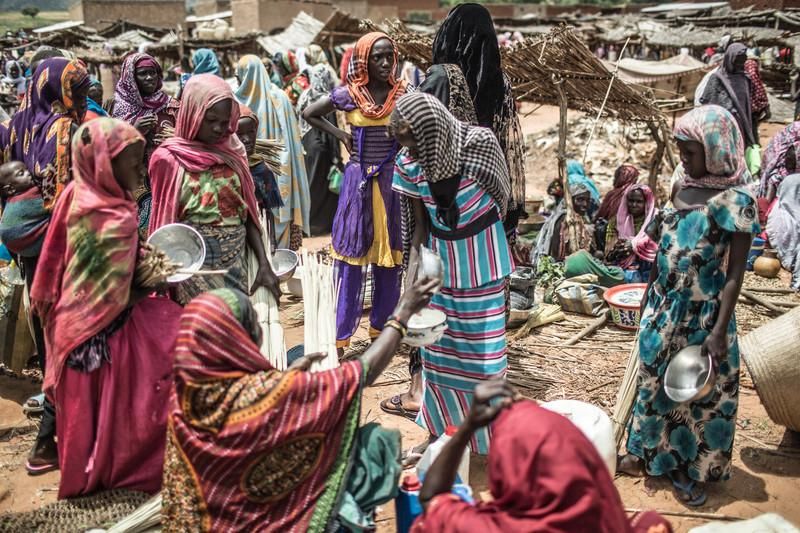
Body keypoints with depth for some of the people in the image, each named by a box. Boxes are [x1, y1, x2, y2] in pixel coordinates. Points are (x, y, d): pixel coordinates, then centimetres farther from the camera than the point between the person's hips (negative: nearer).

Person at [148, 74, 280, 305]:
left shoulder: (232, 152, 6)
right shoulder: (169, 159, -7)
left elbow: (247, 212, 7)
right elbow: (164, 223, -2)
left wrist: (264, 263, 0)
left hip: (236, 262, 4)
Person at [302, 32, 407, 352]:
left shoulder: (403, 94, 1)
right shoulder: (349, 95, -2)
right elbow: (309, 114, 10)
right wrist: (340, 135, 1)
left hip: (393, 181, 2)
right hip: (358, 180, -2)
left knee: (390, 255, 8)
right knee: (352, 257, 1)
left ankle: (379, 328, 23)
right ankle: (342, 336, 9)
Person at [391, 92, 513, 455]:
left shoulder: (480, 146, -19)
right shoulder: (410, 166, -9)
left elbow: (500, 200, -4)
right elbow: (421, 222, 1)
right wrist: (413, 266, -8)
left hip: (482, 265, -3)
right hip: (439, 266, 3)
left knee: (483, 354, 5)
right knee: (436, 351, 12)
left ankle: (488, 436, 25)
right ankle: (440, 428, 34)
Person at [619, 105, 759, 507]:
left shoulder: (735, 200, -18)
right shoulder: (684, 186, 3)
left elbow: (735, 271, -17)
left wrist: (720, 330, -20)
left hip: (701, 314, -7)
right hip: (664, 306, 7)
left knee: (699, 391, 8)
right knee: (655, 379, 17)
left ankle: (695, 472, 26)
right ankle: (650, 453, 36)